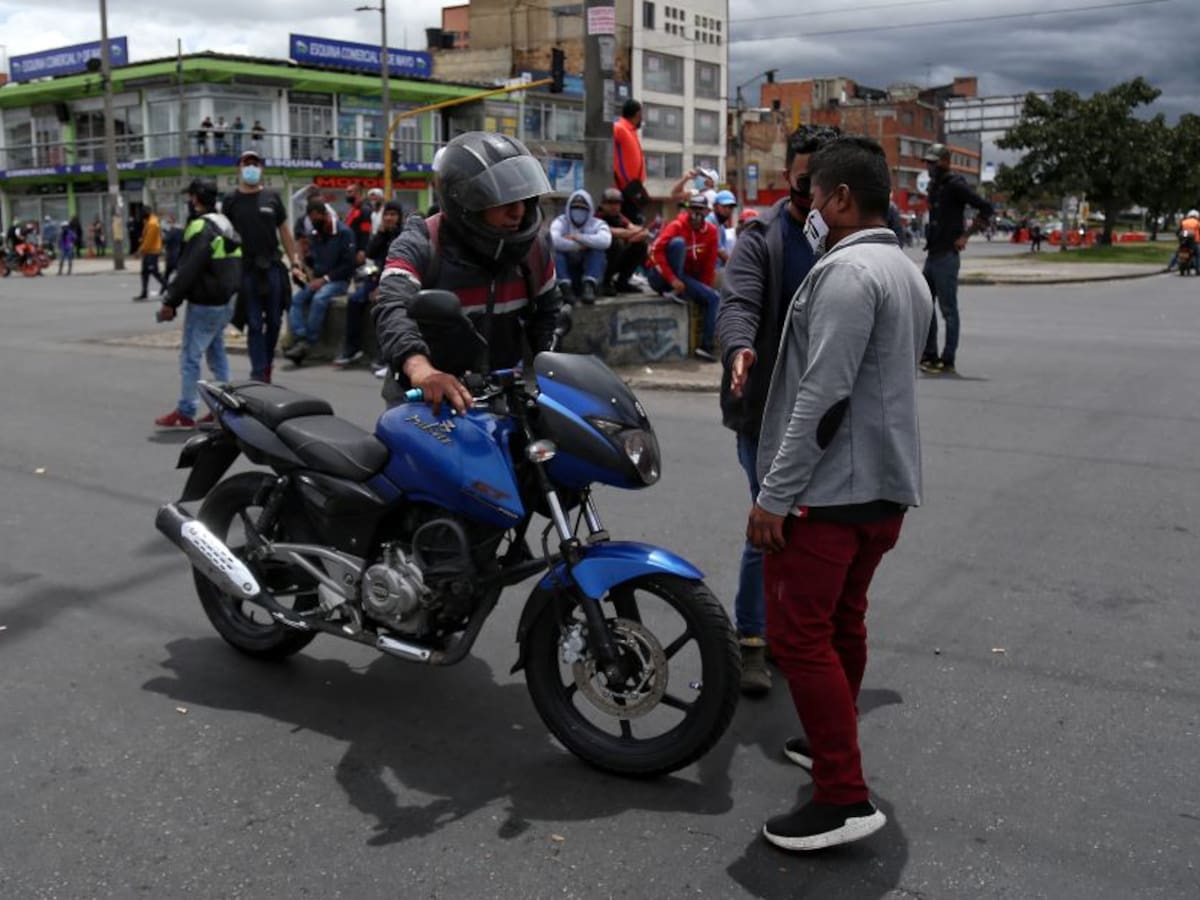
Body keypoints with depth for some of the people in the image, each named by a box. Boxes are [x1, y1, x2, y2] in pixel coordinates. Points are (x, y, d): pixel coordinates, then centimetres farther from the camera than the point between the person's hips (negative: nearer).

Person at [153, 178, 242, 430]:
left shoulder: (201, 228, -17)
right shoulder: (225, 224, 13)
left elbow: (188, 270, -21)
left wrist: (170, 301, -14)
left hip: (204, 305, -9)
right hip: (225, 301, 9)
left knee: (190, 357, -3)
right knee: (216, 353, 15)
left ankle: (185, 413, 0)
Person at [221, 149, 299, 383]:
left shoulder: (272, 198, 9)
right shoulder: (230, 201, 4)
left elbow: (283, 231, 11)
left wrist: (293, 262, 5)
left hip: (272, 267, 2)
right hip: (246, 270, -2)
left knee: (274, 321, 7)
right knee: (254, 324, -1)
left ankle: (267, 362, 27)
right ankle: (259, 372, 1)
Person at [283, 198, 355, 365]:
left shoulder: (344, 232, -8)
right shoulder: (314, 235, 13)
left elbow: (348, 265, -12)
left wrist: (325, 279, -16)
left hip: (338, 281, -6)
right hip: (318, 280, 6)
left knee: (319, 299, -34)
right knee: (295, 299, -19)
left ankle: (308, 342, -30)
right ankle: (300, 339, -32)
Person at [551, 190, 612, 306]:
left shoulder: (598, 224, 1)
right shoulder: (560, 222, 1)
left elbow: (605, 241, -25)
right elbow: (554, 240, -24)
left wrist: (576, 237, -22)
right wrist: (579, 246, -21)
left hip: (590, 271, 0)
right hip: (567, 273, 0)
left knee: (598, 251, -25)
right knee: (556, 252, -25)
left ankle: (589, 287, -36)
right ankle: (566, 288, -35)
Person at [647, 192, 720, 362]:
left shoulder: (711, 230, 1)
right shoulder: (677, 226, -15)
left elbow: (709, 263, 6)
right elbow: (656, 251, -26)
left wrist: (704, 288, 2)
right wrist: (672, 280, -32)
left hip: (687, 277, 6)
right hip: (662, 276, -5)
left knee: (713, 298, -11)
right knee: (678, 242, -28)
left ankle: (706, 347, -10)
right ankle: (673, 292, -23)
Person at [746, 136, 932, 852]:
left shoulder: (847, 271, -16)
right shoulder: (908, 273, 16)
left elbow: (822, 397, -22)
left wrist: (774, 495, -20)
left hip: (831, 487, -10)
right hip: (887, 484, 10)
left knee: (800, 634, -6)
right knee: (842, 623, 20)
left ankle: (844, 797, -3)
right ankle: (831, 744, 34)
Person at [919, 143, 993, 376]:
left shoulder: (955, 185, -11)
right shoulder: (934, 184, 15)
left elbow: (985, 208, -15)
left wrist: (965, 235, -15)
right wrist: (929, 239, 13)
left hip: (946, 255, -9)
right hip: (932, 254, 9)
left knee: (948, 309, -4)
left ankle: (948, 361, 1)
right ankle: (929, 356, 19)